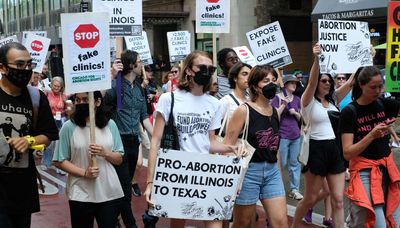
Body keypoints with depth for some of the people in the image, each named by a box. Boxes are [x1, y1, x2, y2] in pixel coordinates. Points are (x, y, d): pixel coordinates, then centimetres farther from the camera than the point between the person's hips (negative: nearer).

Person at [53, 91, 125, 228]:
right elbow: (59, 161, -4)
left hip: (110, 193, 2)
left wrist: (105, 153, -13)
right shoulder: (69, 127, -4)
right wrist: (84, 173, -15)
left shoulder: (110, 125, 3)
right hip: (81, 195, -1)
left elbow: (119, 159, 7)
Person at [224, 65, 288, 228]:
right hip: (248, 170, -5)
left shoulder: (275, 112, 10)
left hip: (272, 171, 6)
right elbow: (228, 145, -11)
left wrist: (278, 173, 17)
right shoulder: (243, 110, -9)